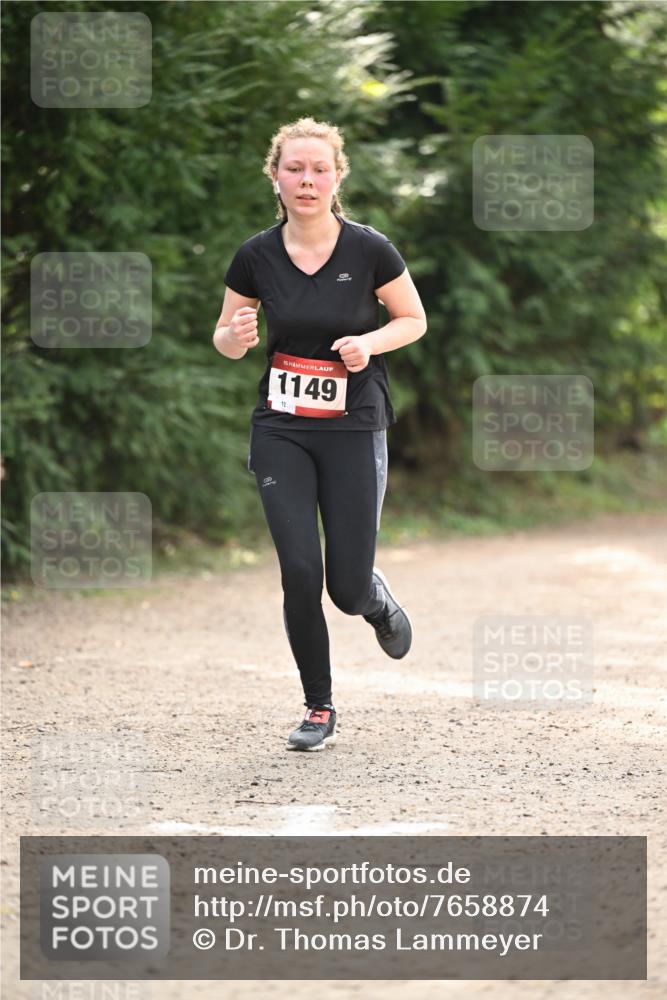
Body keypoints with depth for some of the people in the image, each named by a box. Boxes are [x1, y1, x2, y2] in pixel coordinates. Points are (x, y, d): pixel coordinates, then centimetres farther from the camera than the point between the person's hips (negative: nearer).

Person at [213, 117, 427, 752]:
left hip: (354, 427, -1)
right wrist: (235, 336, -15)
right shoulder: (256, 257, -4)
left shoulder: (369, 250, -9)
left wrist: (370, 342, -16)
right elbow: (227, 341, 8)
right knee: (300, 573, -8)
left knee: (347, 589, -5)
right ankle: (319, 709, 10)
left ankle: (376, 598, 34)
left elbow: (414, 320, 4)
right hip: (280, 430, 1)